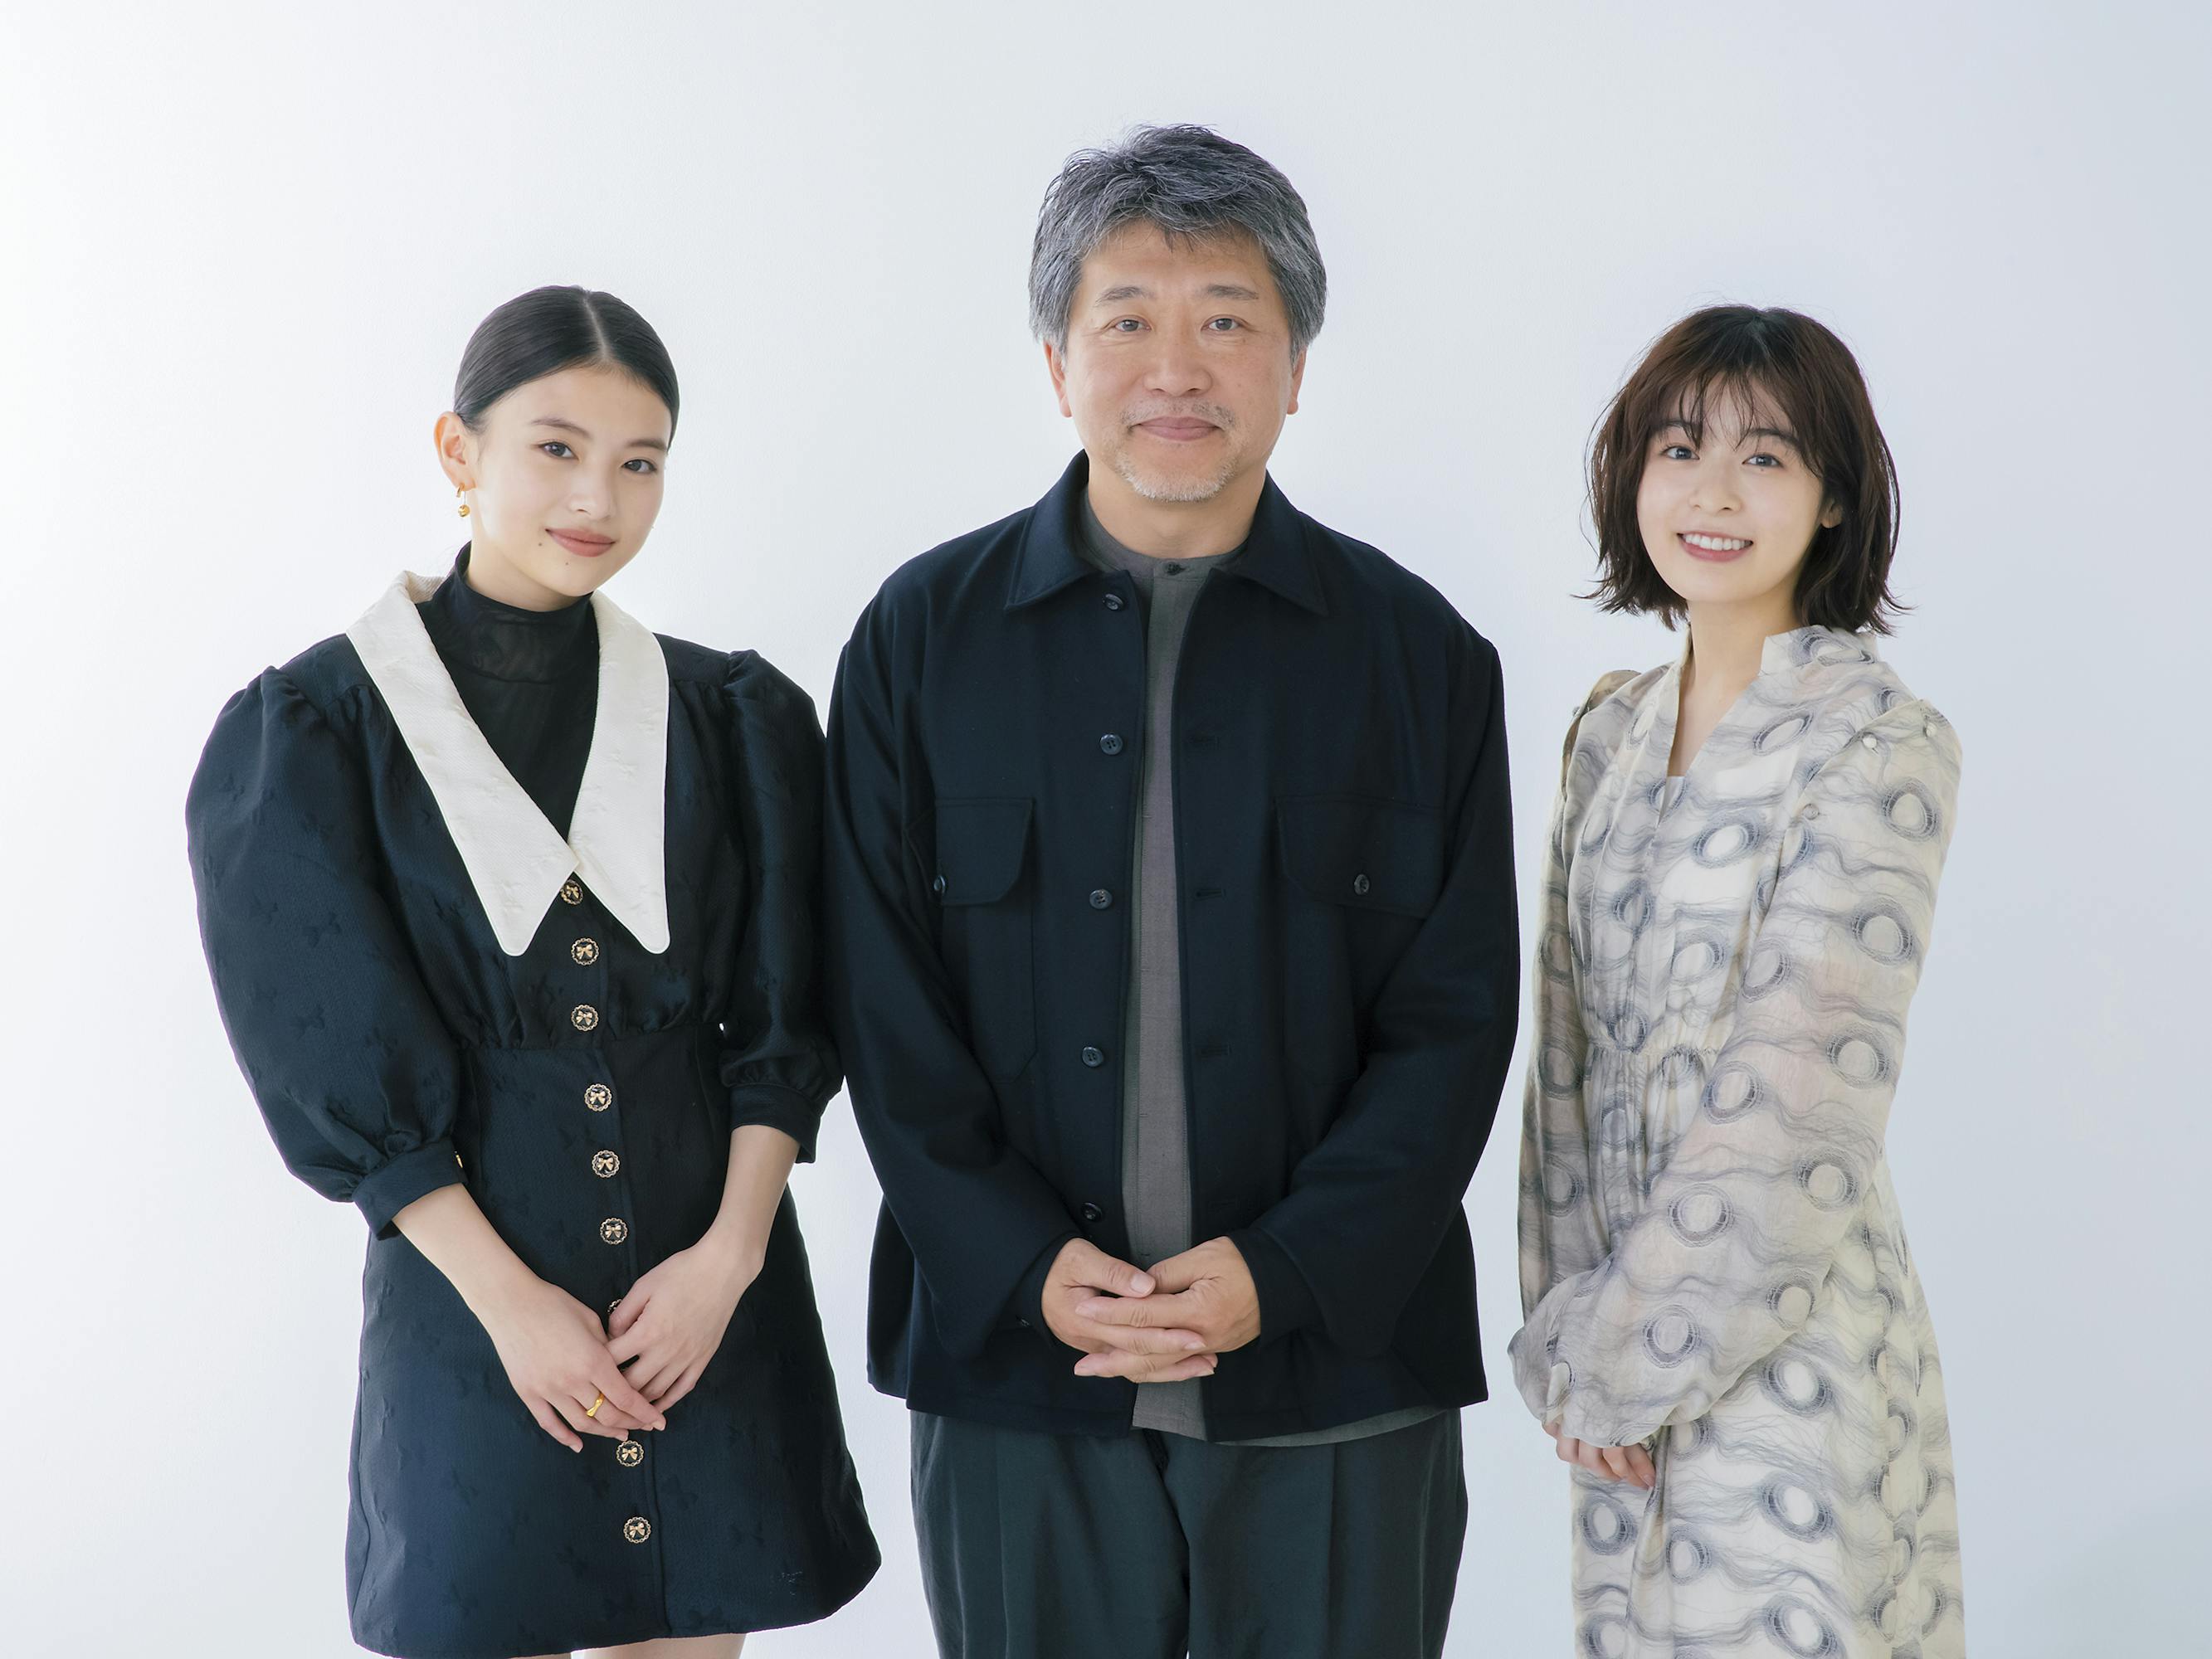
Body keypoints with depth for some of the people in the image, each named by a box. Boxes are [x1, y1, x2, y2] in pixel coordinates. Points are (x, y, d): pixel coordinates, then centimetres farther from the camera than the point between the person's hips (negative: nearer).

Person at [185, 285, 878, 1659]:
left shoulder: (732, 719, 4)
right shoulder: (318, 730, -4)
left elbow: (785, 1018, 3)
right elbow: (339, 1063, -7)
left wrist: (731, 1250, -10)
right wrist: (508, 1298, -11)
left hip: (712, 1280, 2)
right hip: (472, 1272, -2)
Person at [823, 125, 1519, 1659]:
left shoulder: (1420, 654, 3)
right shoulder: (926, 638, 4)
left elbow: (1457, 1017, 0)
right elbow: (886, 1004, 2)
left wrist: (1284, 1273, -11)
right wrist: (1028, 1268, -9)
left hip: (1335, 1370, 0)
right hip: (1015, 1369, 0)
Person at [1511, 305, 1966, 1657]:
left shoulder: (1883, 744, -13)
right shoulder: (1616, 730, 8)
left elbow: (1806, 1104, -16)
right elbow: (1567, 1047, 8)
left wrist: (1624, 1354, -12)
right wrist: (1571, 1330, 2)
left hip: (1789, 1344, -6)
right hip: (1635, 1327, 6)